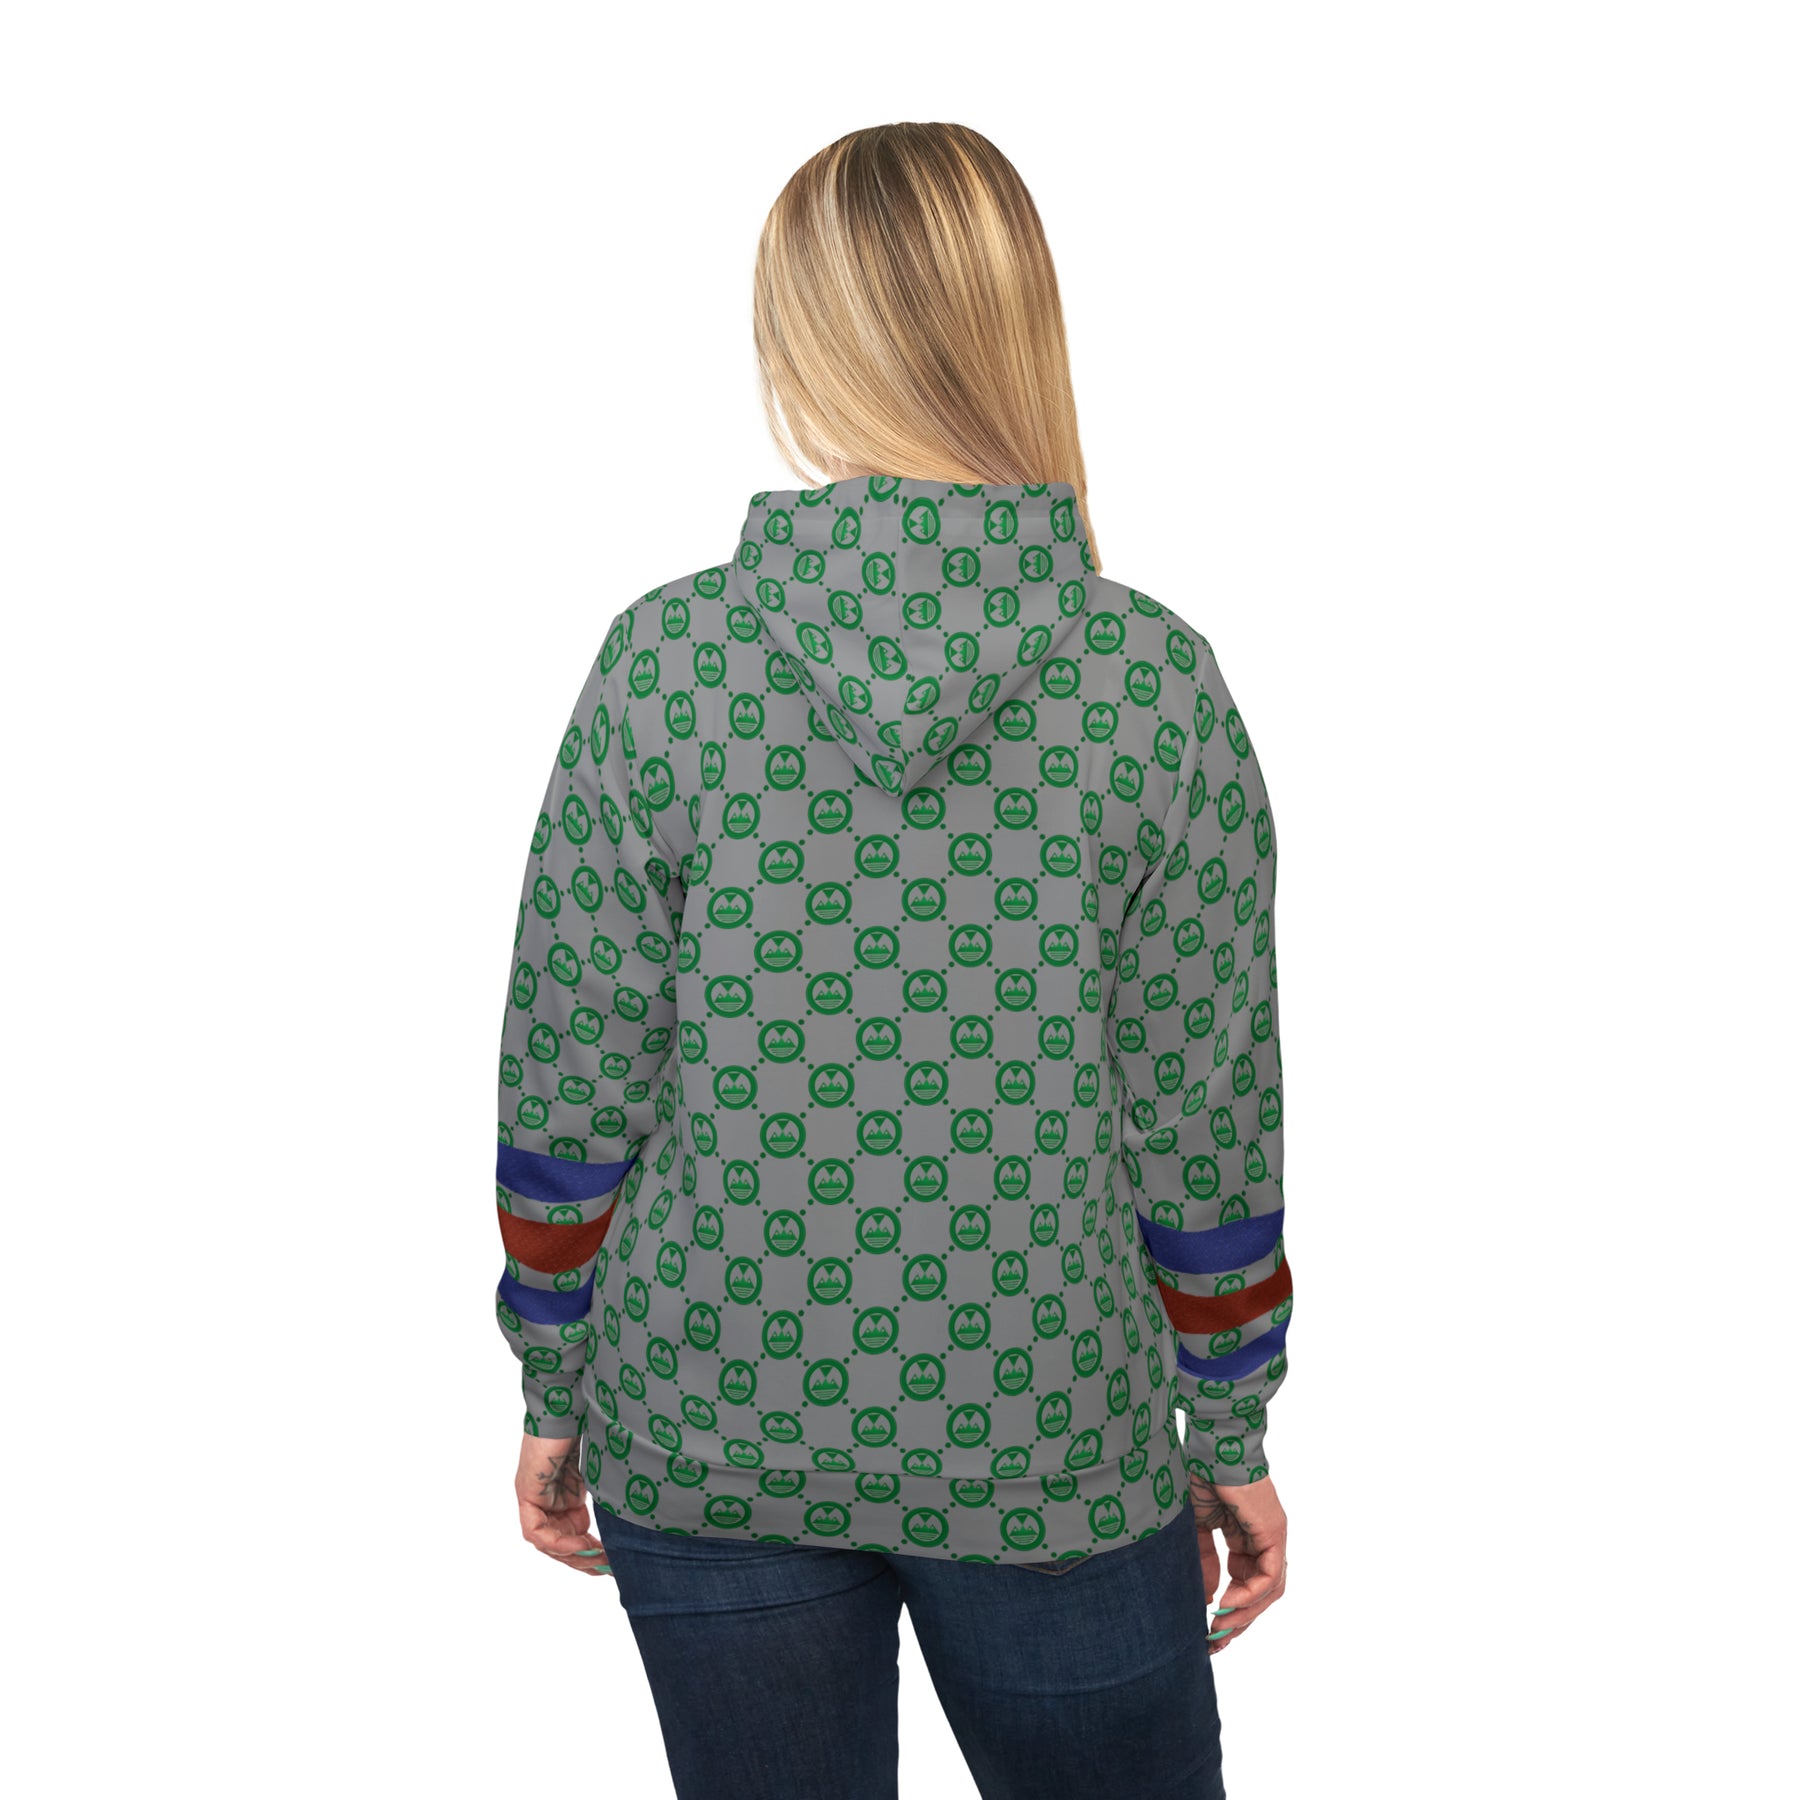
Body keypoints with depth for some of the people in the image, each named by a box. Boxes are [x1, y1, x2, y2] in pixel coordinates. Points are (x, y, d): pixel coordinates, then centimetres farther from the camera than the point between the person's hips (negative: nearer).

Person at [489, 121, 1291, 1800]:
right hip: (1048, 1443, 0)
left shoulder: (662, 663, -12)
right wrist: (1231, 1435, 6)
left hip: (708, 1430, 1)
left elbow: (571, 1085, -7)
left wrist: (552, 1393, 7)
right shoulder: (1157, 683, -12)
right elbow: (1201, 1118, -7)